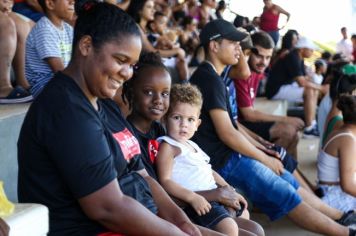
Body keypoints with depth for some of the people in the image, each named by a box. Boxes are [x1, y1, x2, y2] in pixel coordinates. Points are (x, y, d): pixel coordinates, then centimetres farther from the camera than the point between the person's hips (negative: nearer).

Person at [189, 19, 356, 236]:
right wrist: (265, 158, -11)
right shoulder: (210, 79, -18)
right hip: (223, 160, -10)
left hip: (225, 153, 10)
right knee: (287, 195, -6)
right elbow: (227, 134, -21)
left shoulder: (207, 76, 15)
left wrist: (260, 152, 9)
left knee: (289, 183, 10)